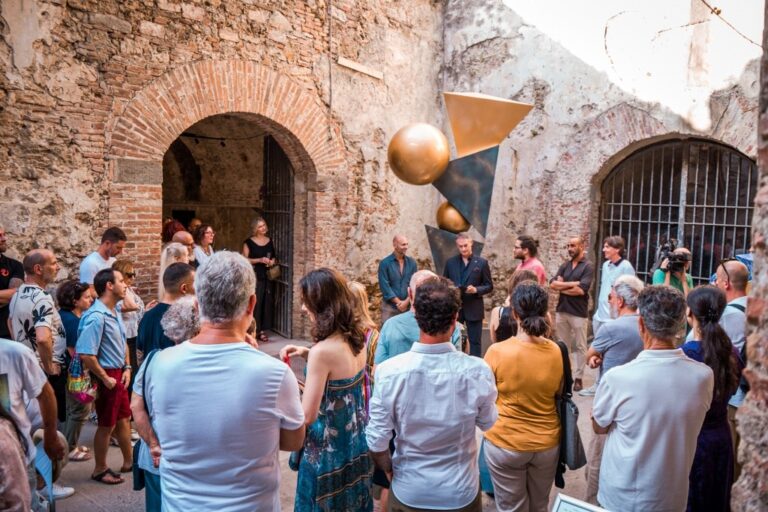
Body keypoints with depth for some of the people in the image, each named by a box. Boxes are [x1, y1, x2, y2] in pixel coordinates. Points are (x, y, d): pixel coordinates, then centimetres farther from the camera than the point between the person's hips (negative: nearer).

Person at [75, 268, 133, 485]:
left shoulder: (116, 311, 4)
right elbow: (85, 354, -27)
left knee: (124, 419, 19)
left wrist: (127, 368, 6)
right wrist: (105, 379, -18)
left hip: (119, 373, 9)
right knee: (106, 425, 7)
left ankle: (129, 461, 34)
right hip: (107, 376, -9)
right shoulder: (96, 316, -25)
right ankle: (100, 469, 25)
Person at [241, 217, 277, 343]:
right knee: (255, 302, -9)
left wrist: (273, 261, 0)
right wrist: (259, 260, -17)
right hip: (254, 276, -5)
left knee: (267, 302, 4)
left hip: (267, 276, 5)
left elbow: (274, 256, 22)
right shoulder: (249, 242, -3)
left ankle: (262, 330, 13)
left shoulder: (269, 241, 12)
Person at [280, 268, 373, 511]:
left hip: (328, 450, -7)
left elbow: (307, 416, -24)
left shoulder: (322, 351, -27)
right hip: (356, 444, 7)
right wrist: (308, 355, 3)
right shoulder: (356, 338, -5)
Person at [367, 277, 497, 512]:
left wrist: (389, 471, 7)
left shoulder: (389, 371, -23)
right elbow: (487, 423, -3)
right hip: (460, 492, 1)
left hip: (408, 492, 0)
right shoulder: (477, 371, -23)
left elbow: (377, 439, -13)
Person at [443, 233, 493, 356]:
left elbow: (489, 286, 1)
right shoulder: (450, 262, 6)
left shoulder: (482, 262, 0)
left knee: (475, 341, 5)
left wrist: (476, 290, -18)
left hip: (473, 308, -2)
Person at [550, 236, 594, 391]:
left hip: (578, 312, -5)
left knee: (580, 346, 4)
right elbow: (552, 284, -2)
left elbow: (581, 290, -17)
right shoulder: (564, 265, 11)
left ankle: (578, 377, 11)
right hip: (561, 310, 5)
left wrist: (562, 287, -6)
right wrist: (572, 284, -12)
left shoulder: (588, 266, -5)